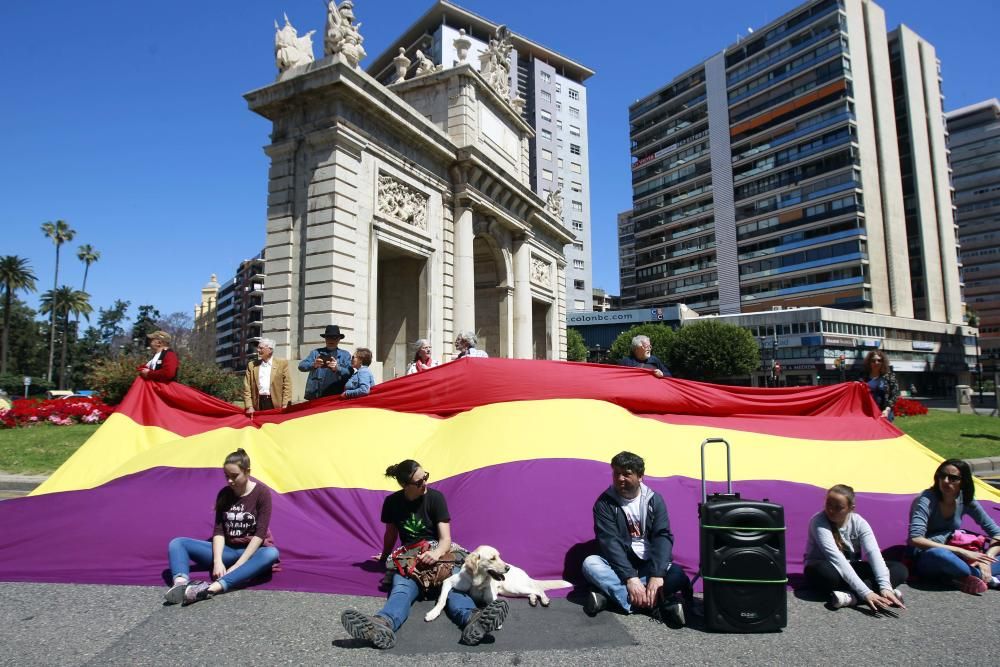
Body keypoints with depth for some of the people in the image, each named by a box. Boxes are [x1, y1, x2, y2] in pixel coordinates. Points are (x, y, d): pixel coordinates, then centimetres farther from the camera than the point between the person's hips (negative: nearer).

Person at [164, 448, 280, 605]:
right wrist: (218, 561, -22)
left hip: (252, 552, -4)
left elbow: (260, 534, -18)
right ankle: (181, 583, -39)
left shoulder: (262, 492, -13)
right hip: (228, 550, 5)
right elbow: (219, 530, -5)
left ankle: (212, 588, -53)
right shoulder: (224, 494, -1)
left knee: (271, 554, -41)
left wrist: (239, 564, -24)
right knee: (177, 543, -9)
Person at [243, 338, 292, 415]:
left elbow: (287, 385, 1)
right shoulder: (252, 365, 13)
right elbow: (247, 388, 9)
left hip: (276, 404, -2)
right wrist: (249, 407, -1)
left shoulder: (282, 363, 5)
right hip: (258, 404, 2)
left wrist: (285, 406, -7)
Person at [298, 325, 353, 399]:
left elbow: (349, 373, -1)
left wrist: (337, 368, -21)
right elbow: (301, 366, 2)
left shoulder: (345, 355, 13)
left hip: (336, 396, -1)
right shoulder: (316, 352, 15)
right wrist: (313, 365, -19)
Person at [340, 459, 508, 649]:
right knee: (402, 588, -34)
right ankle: (383, 625, -69)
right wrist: (384, 558, 31)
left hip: (437, 553, 0)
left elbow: (446, 539, -13)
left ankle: (472, 619, -68)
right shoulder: (392, 502, -3)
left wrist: (437, 553, -35)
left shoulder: (435, 497, -9)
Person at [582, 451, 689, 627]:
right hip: (619, 566, -1)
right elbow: (610, 541, -16)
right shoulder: (605, 502, -6)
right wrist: (630, 577, -30)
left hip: (649, 565, 1)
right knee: (590, 563, -30)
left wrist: (656, 575, -29)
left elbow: (663, 537, -12)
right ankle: (654, 603, -34)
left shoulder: (654, 500, -1)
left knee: (676, 574, -29)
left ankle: (609, 594, -29)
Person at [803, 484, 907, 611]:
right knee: (823, 571, -40)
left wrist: (885, 587, -38)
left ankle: (851, 596, -29)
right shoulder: (819, 521, -22)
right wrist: (865, 592, -40)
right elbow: (836, 557, -32)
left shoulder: (858, 522, -9)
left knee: (900, 569, -15)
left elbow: (873, 553, -22)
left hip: (850, 568, 5)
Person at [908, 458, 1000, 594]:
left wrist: (987, 557, -14)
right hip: (926, 561, -5)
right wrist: (962, 552, -30)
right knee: (938, 553, -41)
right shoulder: (927, 500, -17)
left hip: (952, 556, 6)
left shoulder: (966, 501, 0)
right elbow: (915, 539, -28)